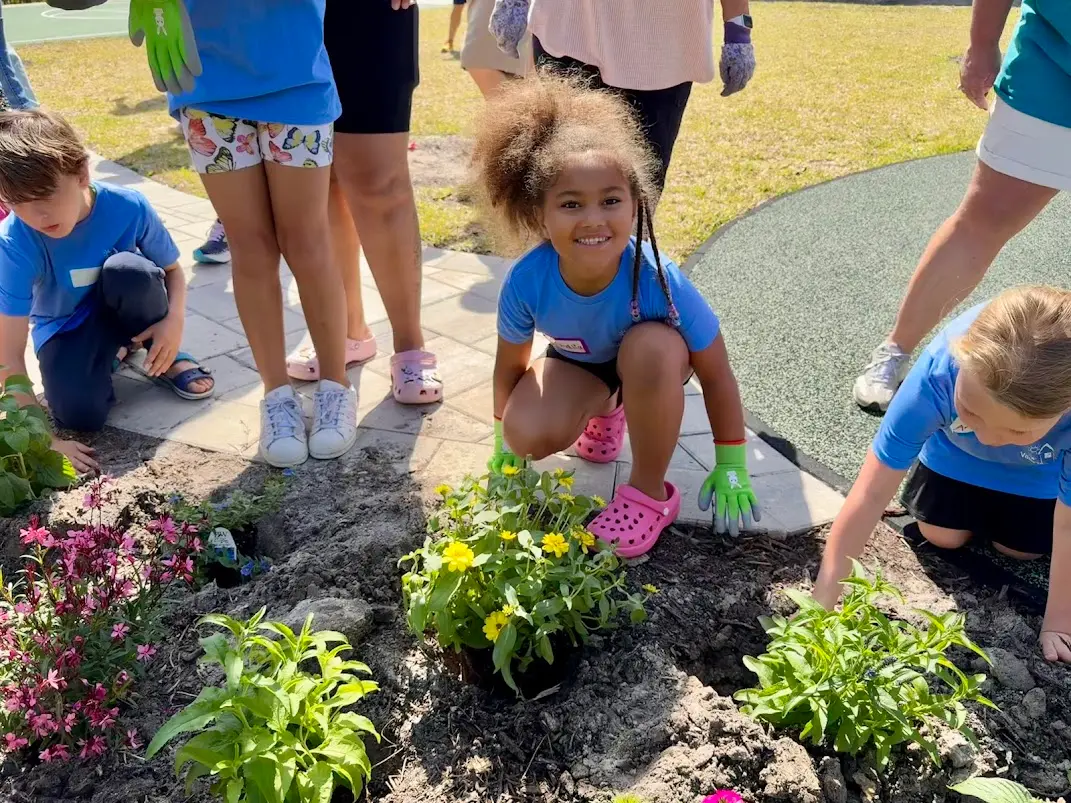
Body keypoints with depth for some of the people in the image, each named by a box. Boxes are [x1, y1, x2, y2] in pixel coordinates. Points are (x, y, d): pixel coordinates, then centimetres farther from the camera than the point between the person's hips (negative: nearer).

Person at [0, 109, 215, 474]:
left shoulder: (128, 206, -26)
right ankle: (112, 354, 8)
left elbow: (171, 270, -7)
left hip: (123, 308, 0)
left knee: (129, 269, -34)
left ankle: (165, 358, -6)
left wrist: (174, 320, -30)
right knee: (80, 415, -26)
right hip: (66, 327, 0)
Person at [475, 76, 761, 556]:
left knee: (652, 345, -38)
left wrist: (731, 470, -13)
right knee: (527, 437, -25)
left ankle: (651, 493, -15)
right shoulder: (526, 280, -31)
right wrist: (504, 443, 5)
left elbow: (716, 376, -23)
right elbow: (510, 365, -9)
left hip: (650, 362, -2)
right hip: (578, 361, 2)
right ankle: (604, 407, 11)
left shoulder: (657, 280, -37)